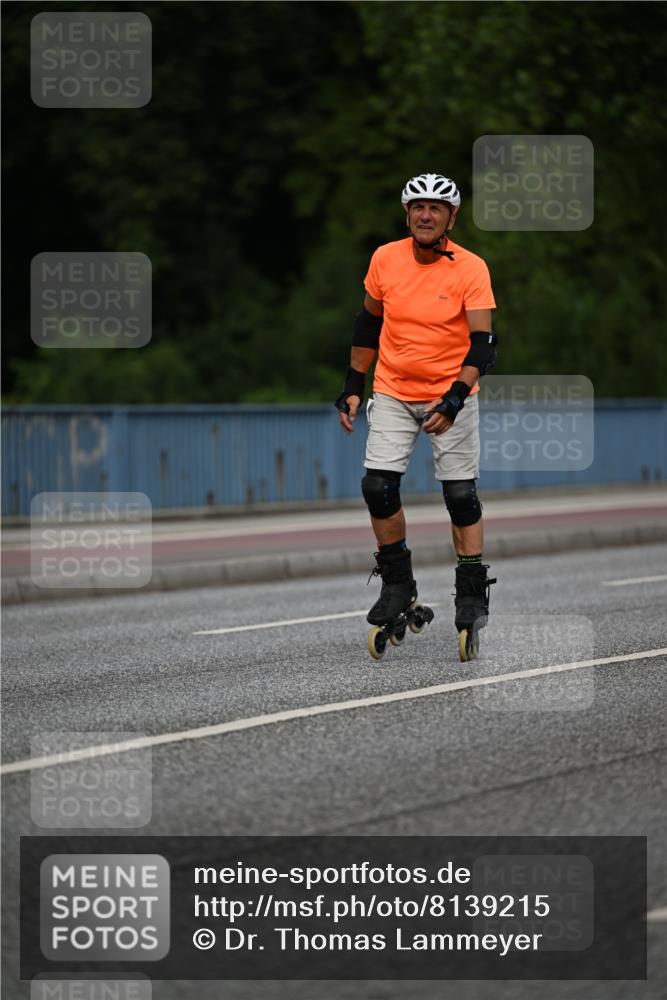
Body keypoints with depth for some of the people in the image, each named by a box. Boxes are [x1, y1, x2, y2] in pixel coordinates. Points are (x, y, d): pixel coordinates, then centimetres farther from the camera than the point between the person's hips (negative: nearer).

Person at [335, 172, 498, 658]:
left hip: (450, 397, -3)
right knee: (378, 486, -7)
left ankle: (473, 594, 10)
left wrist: (455, 398, -31)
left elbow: (482, 341, -19)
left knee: (461, 495, -2)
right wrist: (352, 388, 9)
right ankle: (397, 583, 11)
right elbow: (369, 323, 9)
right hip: (393, 393, 3)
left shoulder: (470, 269, -14)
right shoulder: (386, 259, -4)